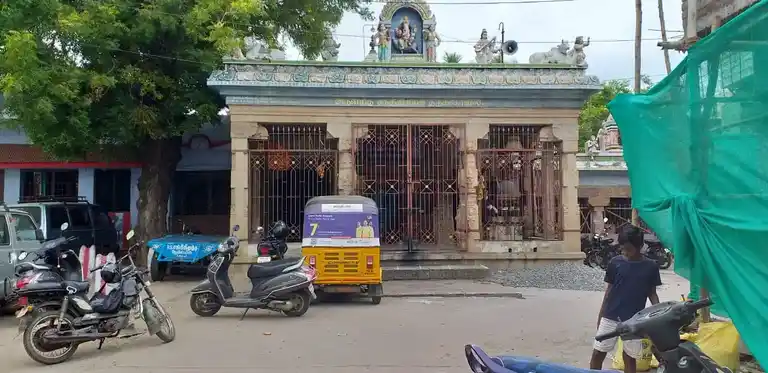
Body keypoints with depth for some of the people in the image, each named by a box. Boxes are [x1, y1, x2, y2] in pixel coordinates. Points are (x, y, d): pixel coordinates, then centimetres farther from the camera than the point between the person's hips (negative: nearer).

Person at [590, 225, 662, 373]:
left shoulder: (650, 266, -2)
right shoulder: (615, 262, -1)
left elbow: (652, 293, 7)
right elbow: (609, 290, 5)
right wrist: (600, 316, 6)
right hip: (610, 316, 0)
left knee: (630, 357, 10)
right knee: (598, 353, 1)